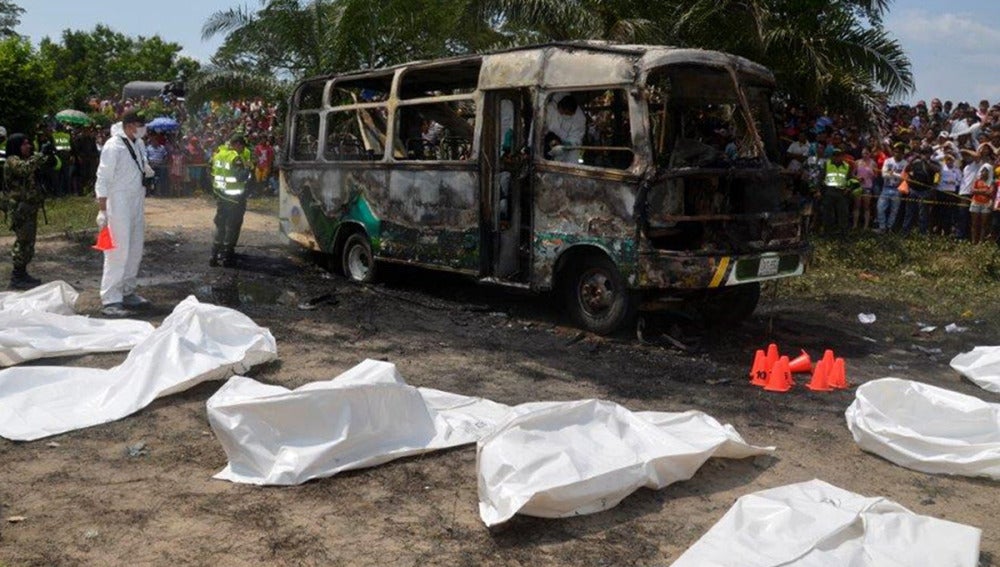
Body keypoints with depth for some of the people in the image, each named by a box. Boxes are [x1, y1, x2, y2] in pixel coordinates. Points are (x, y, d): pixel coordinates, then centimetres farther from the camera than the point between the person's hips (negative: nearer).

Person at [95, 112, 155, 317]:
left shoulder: (138, 144, 7)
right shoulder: (113, 146, -16)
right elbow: (103, 180, -16)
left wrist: (146, 170, -3)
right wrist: (102, 210, -18)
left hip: (137, 203, 8)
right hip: (119, 205, -8)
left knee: (135, 250, 15)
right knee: (118, 252, -7)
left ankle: (127, 292, 28)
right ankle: (110, 300, -1)